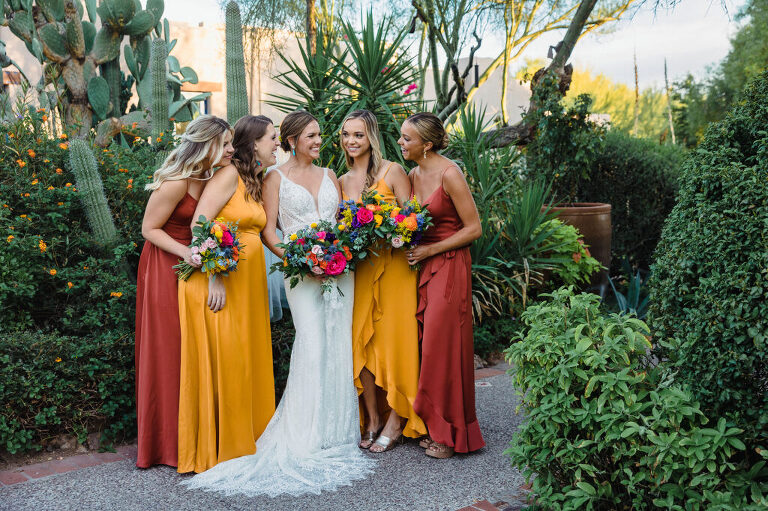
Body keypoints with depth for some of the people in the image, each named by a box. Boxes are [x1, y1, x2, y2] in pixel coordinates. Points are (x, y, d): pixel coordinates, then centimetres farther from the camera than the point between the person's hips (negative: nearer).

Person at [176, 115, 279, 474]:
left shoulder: (256, 181, 16)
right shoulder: (229, 174, -11)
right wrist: (215, 277, -21)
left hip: (249, 282, 9)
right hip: (219, 283, -8)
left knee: (248, 358, 12)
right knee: (220, 360, -3)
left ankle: (245, 439, 23)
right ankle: (216, 448, 9)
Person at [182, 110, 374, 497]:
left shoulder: (328, 175, 18)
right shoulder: (276, 178, 4)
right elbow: (268, 231, 0)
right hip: (301, 272, -4)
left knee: (339, 345, 3)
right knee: (312, 345, -15)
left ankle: (336, 433, 13)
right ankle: (305, 440, -7)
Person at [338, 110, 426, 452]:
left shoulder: (392, 172, -3)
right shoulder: (343, 181, 13)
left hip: (393, 265, -5)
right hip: (357, 268, 5)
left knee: (393, 338, -3)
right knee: (360, 340, 2)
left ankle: (396, 420, 7)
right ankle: (372, 418, 14)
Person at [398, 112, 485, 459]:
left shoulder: (449, 174, -13)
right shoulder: (413, 175, 10)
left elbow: (474, 228, -13)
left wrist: (430, 250, -14)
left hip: (449, 267, -7)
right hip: (423, 267, 7)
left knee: (442, 346, -4)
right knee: (426, 346, 7)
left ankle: (450, 434, 9)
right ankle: (434, 427, 19)